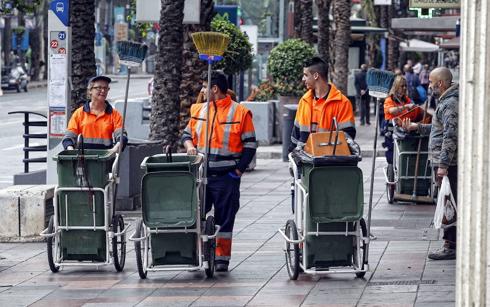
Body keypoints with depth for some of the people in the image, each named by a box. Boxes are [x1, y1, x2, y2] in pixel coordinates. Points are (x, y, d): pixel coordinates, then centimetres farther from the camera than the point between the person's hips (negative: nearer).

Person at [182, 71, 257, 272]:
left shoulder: (240, 112, -4)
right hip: (200, 175, 4)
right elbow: (187, 134, 19)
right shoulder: (198, 110, 10)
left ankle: (222, 258, 11)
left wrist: (239, 170, -9)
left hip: (226, 177, -4)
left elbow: (250, 145, -2)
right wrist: (189, 146, -4)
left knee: (224, 219, 3)